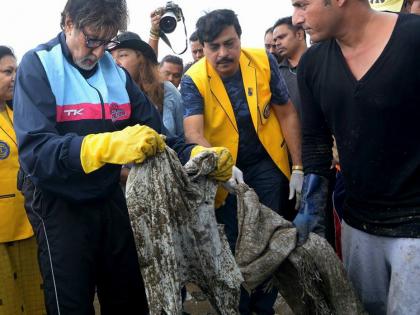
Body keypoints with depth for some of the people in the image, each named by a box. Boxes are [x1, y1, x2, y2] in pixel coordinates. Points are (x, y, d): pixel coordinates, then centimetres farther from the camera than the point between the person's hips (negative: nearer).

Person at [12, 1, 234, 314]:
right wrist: (107, 146, -42)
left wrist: (197, 155, -20)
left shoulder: (116, 71, 5)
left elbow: (154, 133, 0)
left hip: (109, 198, 5)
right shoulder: (38, 65, -12)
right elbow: (34, 150, -27)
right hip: (59, 204, -5)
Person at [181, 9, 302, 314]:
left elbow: (287, 114, -3)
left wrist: (298, 167, -6)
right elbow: (193, 133, -28)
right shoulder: (194, 80, -16)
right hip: (226, 171, -1)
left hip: (267, 164, 1)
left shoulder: (264, 62, -11)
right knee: (233, 244, 8)